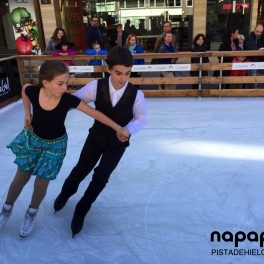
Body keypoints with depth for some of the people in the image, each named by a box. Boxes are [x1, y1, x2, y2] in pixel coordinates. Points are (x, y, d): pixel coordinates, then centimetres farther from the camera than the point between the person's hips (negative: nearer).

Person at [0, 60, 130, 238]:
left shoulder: (68, 100, -29)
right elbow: (24, 89, 1)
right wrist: (28, 113, -3)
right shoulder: (33, 92, -25)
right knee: (22, 177, 14)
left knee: (41, 182, 8)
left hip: (54, 144, -1)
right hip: (32, 138, 1)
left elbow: (96, 114, -26)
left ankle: (31, 213, 37)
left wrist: (119, 128, -25)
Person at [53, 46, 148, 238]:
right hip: (96, 136, 1)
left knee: (101, 176, -1)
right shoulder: (96, 86, -21)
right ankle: (65, 194, 49)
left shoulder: (136, 94, -24)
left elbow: (142, 118, -9)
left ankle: (81, 211, 25)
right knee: (81, 169, 14)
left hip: (118, 142, -1)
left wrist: (128, 129, -28)